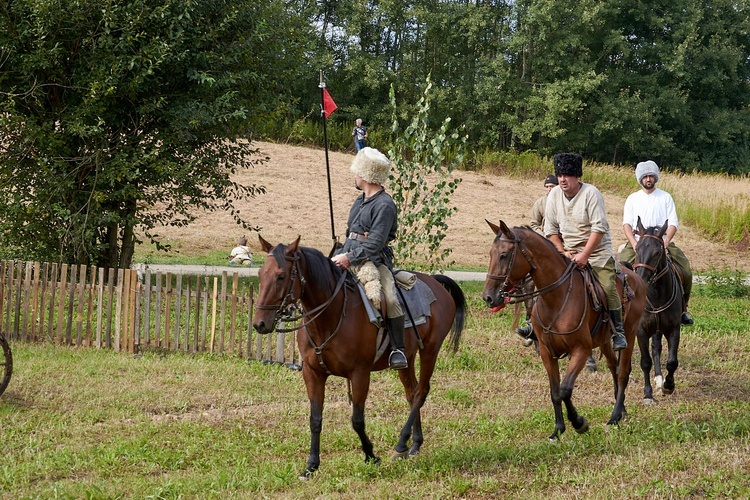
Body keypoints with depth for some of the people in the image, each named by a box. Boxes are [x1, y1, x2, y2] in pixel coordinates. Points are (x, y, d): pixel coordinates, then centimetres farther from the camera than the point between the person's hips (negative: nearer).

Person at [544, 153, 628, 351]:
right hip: (568, 252, 4)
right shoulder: (554, 195, 2)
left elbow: (599, 228, -18)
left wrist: (584, 255, -22)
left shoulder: (591, 193, -13)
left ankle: (618, 332, -5)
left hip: (597, 251, -4)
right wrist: (563, 251, -7)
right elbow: (550, 229, 7)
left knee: (608, 288, -18)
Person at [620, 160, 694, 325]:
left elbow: (673, 224, 2)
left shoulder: (665, 197, 9)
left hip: (663, 242, 0)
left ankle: (682, 308, 5)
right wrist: (635, 245, -16)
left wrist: (665, 242, -16)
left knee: (686, 273, -14)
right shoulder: (632, 199, 10)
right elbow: (627, 224, 1)